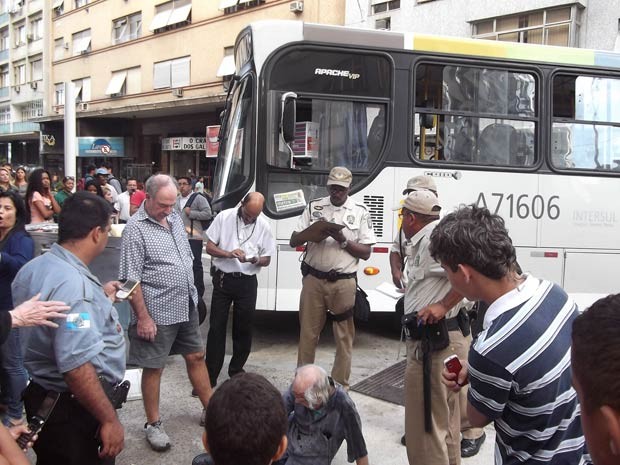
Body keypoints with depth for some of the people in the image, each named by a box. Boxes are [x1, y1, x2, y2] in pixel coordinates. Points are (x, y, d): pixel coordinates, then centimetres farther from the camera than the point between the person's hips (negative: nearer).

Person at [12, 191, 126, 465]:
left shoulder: (34, 268, 2)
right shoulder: (73, 283, -28)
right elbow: (77, 367, -33)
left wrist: (100, 297, 19)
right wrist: (110, 419, -26)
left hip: (43, 397, 10)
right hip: (74, 411, -10)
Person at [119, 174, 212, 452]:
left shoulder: (175, 218, 7)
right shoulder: (136, 229, -16)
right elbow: (131, 279, -17)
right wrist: (143, 317, -18)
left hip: (186, 306, 7)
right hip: (158, 312, -7)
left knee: (196, 356, 16)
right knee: (154, 367, 6)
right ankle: (153, 424, 20)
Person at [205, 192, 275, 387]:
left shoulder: (263, 226, 0)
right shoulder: (224, 217, -4)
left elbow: (267, 260, 5)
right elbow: (209, 247, -2)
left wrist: (255, 260, -18)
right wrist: (228, 254, -20)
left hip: (247, 282, 2)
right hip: (223, 279, -1)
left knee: (243, 329, 9)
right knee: (216, 328, -1)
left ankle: (236, 371, 27)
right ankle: (210, 377, 3)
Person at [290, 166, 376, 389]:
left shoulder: (360, 212, 2)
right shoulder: (314, 207, 7)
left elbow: (365, 253, 1)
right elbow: (294, 241, 6)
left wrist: (343, 240, -15)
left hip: (343, 282, -1)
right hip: (313, 279, 2)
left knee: (344, 336, 4)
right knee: (308, 333, 9)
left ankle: (340, 386, 16)